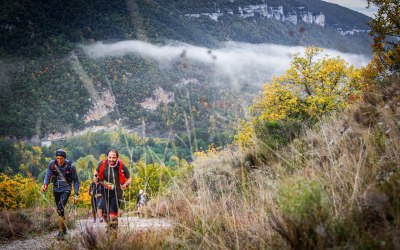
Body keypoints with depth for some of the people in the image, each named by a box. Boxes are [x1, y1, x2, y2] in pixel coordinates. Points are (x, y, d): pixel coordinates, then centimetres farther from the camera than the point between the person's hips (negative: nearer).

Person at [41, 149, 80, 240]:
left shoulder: (70, 166, -16)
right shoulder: (52, 164, -10)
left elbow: (76, 181, -7)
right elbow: (48, 175, -8)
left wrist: (76, 195, -9)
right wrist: (45, 184, -29)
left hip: (66, 189, -4)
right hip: (56, 189, 4)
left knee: (60, 207, -22)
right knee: (59, 209, 13)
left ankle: (62, 231, -14)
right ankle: (64, 227, 35)